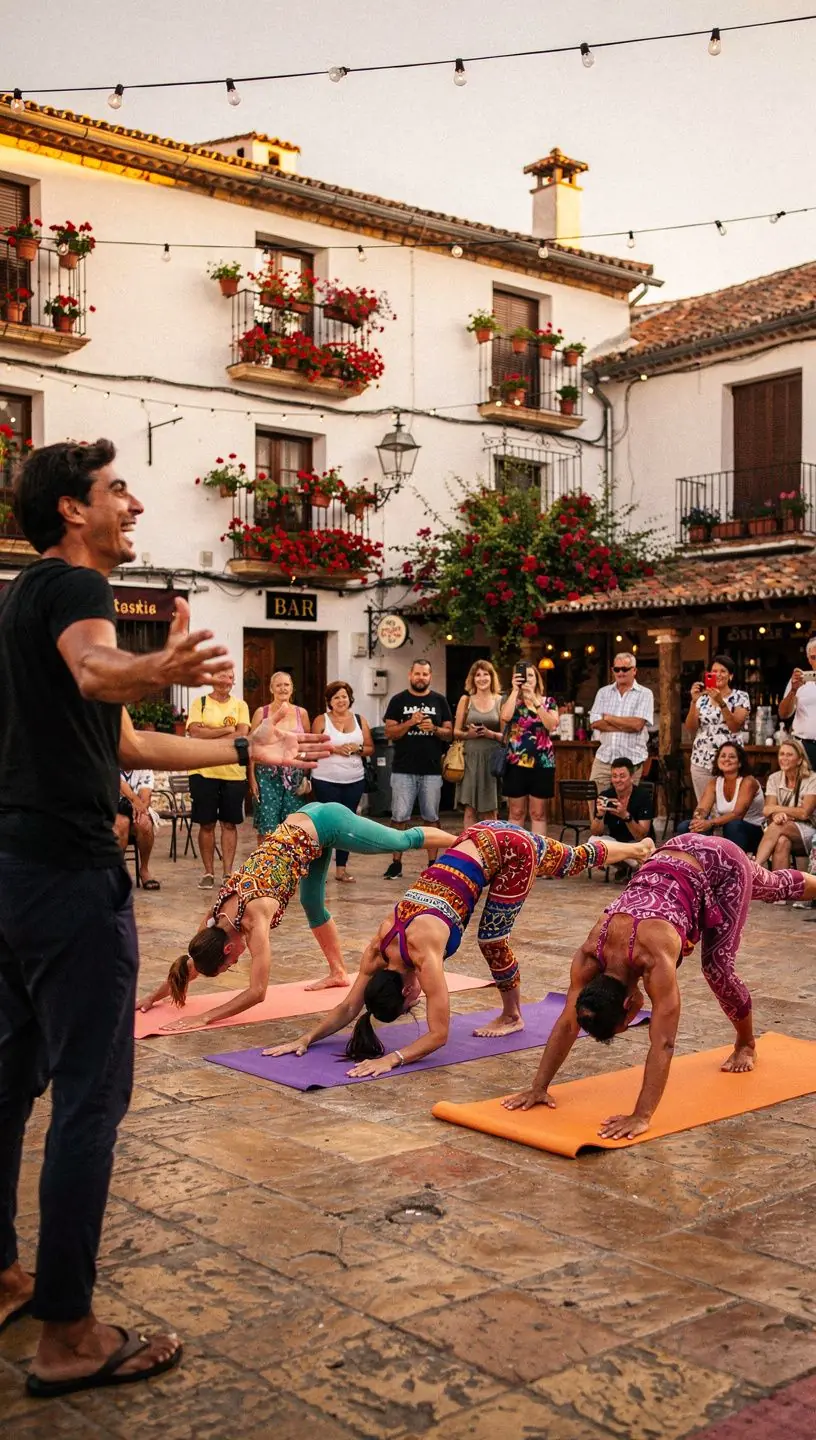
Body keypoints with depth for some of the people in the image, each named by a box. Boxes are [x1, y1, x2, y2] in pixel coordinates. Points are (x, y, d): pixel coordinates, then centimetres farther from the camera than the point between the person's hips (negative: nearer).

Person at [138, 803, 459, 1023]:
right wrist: (153, 997, 2)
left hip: (323, 824, -7)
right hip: (304, 823, 7)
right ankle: (338, 972, 37)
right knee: (312, 904, 19)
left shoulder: (254, 916, -28)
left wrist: (204, 1018, -32)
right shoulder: (216, 918, -9)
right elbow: (191, 962, 7)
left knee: (403, 841, 14)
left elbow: (257, 992, -30)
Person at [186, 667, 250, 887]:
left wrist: (209, 736, -12)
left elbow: (242, 735, -7)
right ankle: (208, 872, 13)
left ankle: (228, 871, 12)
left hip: (234, 772, 1)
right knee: (206, 824, 4)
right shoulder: (200, 703, 3)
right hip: (203, 772, -1)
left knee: (230, 823, 5)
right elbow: (195, 733, -10)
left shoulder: (240, 705, 7)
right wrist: (227, 730, -11)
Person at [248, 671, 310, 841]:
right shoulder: (261, 712, 2)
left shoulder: (301, 713, 8)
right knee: (267, 828, -3)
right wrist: (252, 778, -5)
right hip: (268, 775, -2)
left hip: (295, 776, 2)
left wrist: (306, 776, 4)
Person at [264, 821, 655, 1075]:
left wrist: (391, 1060, -37)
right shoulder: (379, 946, -12)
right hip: (480, 839, 6)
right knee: (574, 862, 28)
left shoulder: (423, 951, -29)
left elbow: (438, 1035, -28)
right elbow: (348, 1007, -6)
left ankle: (512, 1017, 23)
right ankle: (636, 849, 52)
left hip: (510, 848, -6)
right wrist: (304, 1040, -17)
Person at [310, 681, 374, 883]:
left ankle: (341, 868, 14)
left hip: (354, 781, 3)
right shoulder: (321, 720, -1)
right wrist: (334, 749, -17)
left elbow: (370, 749, 9)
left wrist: (357, 748, -11)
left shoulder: (360, 720, 8)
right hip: (326, 781, -3)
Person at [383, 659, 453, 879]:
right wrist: (410, 722, -15)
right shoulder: (398, 701, 6)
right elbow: (389, 732, 0)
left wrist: (434, 729, -12)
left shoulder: (439, 701, 10)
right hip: (403, 770, -1)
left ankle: (433, 863, 13)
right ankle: (396, 863, 4)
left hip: (432, 770, 1)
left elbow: (450, 734, 8)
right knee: (399, 818, -2)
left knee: (431, 818, 6)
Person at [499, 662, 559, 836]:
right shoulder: (512, 700, 7)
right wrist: (515, 690, -12)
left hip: (541, 763, 0)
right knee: (516, 813, 5)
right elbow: (505, 717, -16)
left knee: (538, 813, 4)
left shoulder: (548, 702, 7)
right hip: (515, 763, 0)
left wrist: (535, 701, -17)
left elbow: (552, 725, -12)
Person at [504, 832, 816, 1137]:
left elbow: (662, 1043, -39)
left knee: (717, 966, -5)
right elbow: (568, 1022, -17)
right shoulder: (591, 953, -23)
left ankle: (746, 1044, 24)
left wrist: (642, 1117, -41)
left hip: (721, 863, -4)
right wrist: (538, 1088, -20)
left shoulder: (655, 957, -39)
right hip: (670, 857, 4)